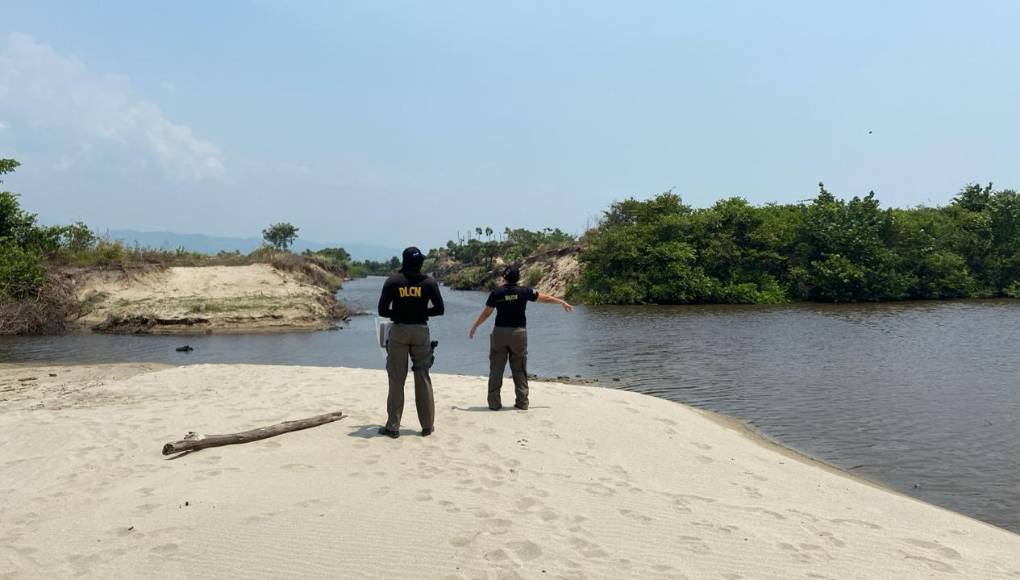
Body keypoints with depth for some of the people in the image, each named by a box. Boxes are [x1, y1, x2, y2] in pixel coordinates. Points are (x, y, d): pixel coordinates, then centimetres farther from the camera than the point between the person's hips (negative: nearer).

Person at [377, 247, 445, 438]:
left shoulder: (393, 281, -3)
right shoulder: (429, 282, 0)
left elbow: (382, 310, -5)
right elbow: (439, 309, 1)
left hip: (398, 330, -1)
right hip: (421, 330, 1)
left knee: (396, 380, 4)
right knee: (423, 379, 8)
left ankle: (393, 426, 6)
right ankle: (427, 426, 12)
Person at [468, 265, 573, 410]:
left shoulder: (496, 293, -2)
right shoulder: (524, 291, -2)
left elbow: (486, 313, 2)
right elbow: (545, 298, 7)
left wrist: (474, 327, 15)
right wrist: (563, 303, 22)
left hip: (500, 332, 0)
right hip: (519, 333, 0)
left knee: (496, 369, 5)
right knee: (520, 370, 9)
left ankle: (494, 402, 6)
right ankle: (522, 402, 10)